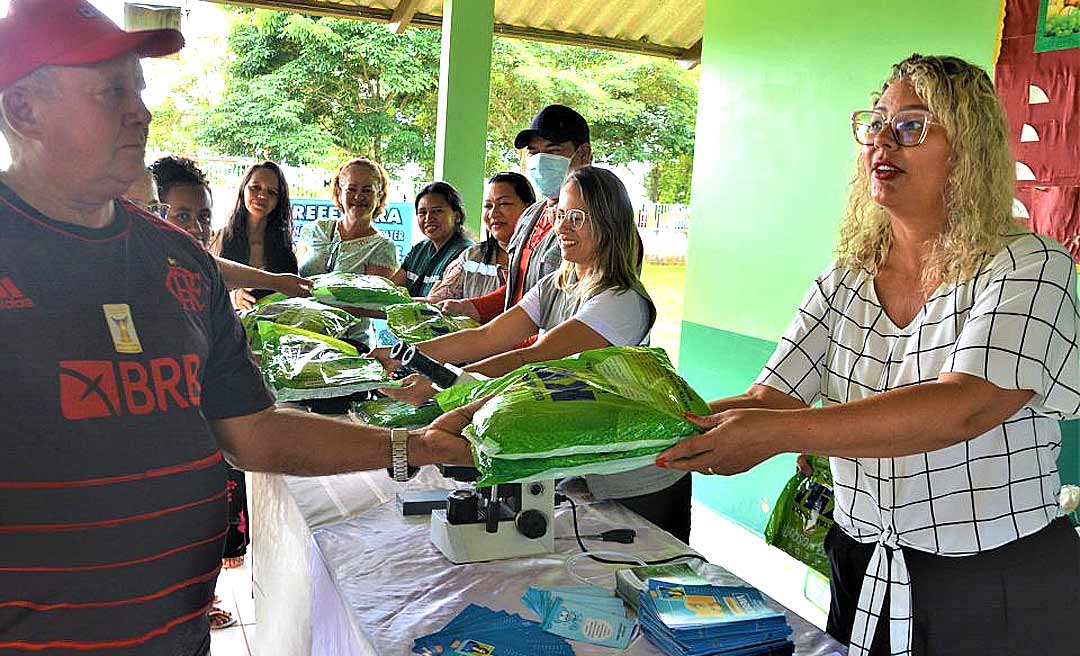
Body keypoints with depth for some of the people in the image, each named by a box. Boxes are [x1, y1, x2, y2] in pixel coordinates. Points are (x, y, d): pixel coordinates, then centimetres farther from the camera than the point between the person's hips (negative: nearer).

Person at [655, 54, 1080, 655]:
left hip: (1000, 598, -4)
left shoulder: (1029, 267, -13)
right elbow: (768, 399, -6)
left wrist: (777, 433, -39)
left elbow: (962, 408, -29)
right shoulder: (845, 283, 2)